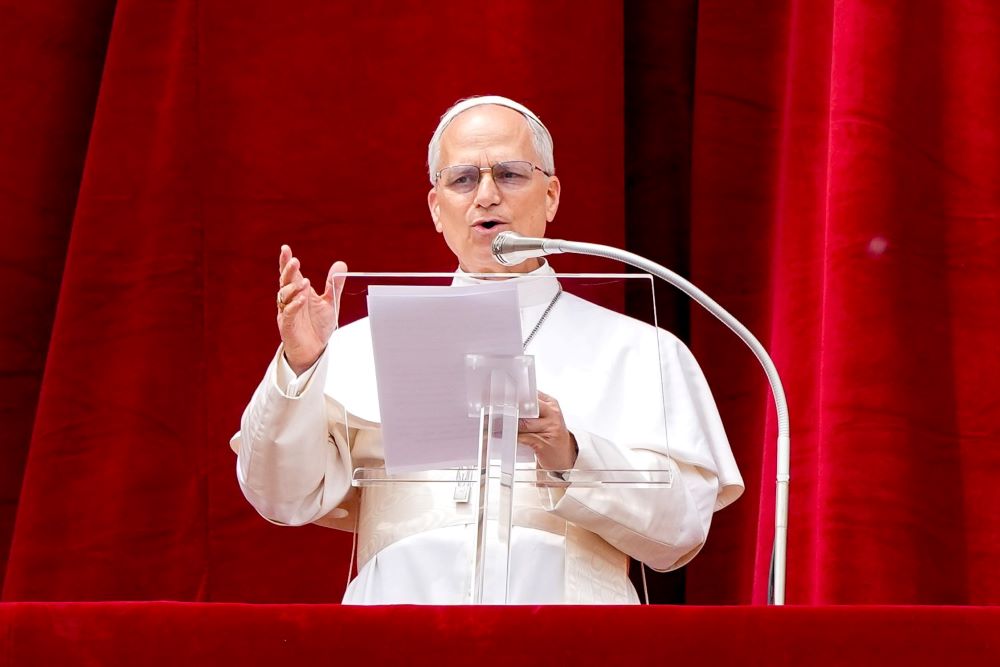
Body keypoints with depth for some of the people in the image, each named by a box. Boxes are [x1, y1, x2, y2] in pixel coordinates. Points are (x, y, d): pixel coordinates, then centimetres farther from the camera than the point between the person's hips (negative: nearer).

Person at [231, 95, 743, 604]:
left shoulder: (637, 350, 16)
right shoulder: (365, 346, 18)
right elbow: (285, 498, 10)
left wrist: (570, 458, -9)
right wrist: (299, 367, -4)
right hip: (404, 595, 1)